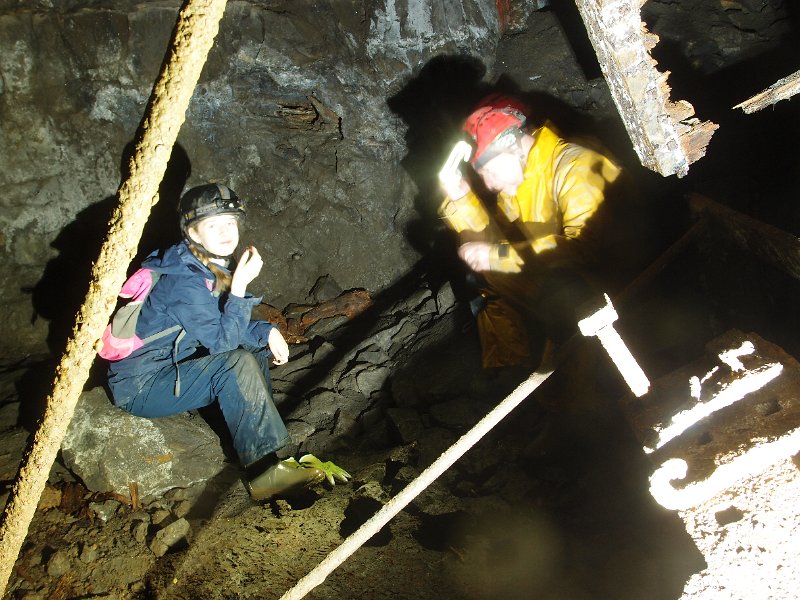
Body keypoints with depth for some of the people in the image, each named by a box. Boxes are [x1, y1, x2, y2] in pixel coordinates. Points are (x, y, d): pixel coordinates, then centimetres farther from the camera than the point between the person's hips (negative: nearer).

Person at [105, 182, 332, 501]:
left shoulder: (214, 265, 4)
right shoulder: (183, 280, -24)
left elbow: (232, 326, 12)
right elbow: (221, 341, -25)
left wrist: (267, 331, -7)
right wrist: (240, 284, -29)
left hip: (172, 365, 10)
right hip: (139, 387, -10)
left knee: (256, 347, 6)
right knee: (237, 363, -27)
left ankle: (262, 444, -3)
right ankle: (263, 471, -26)